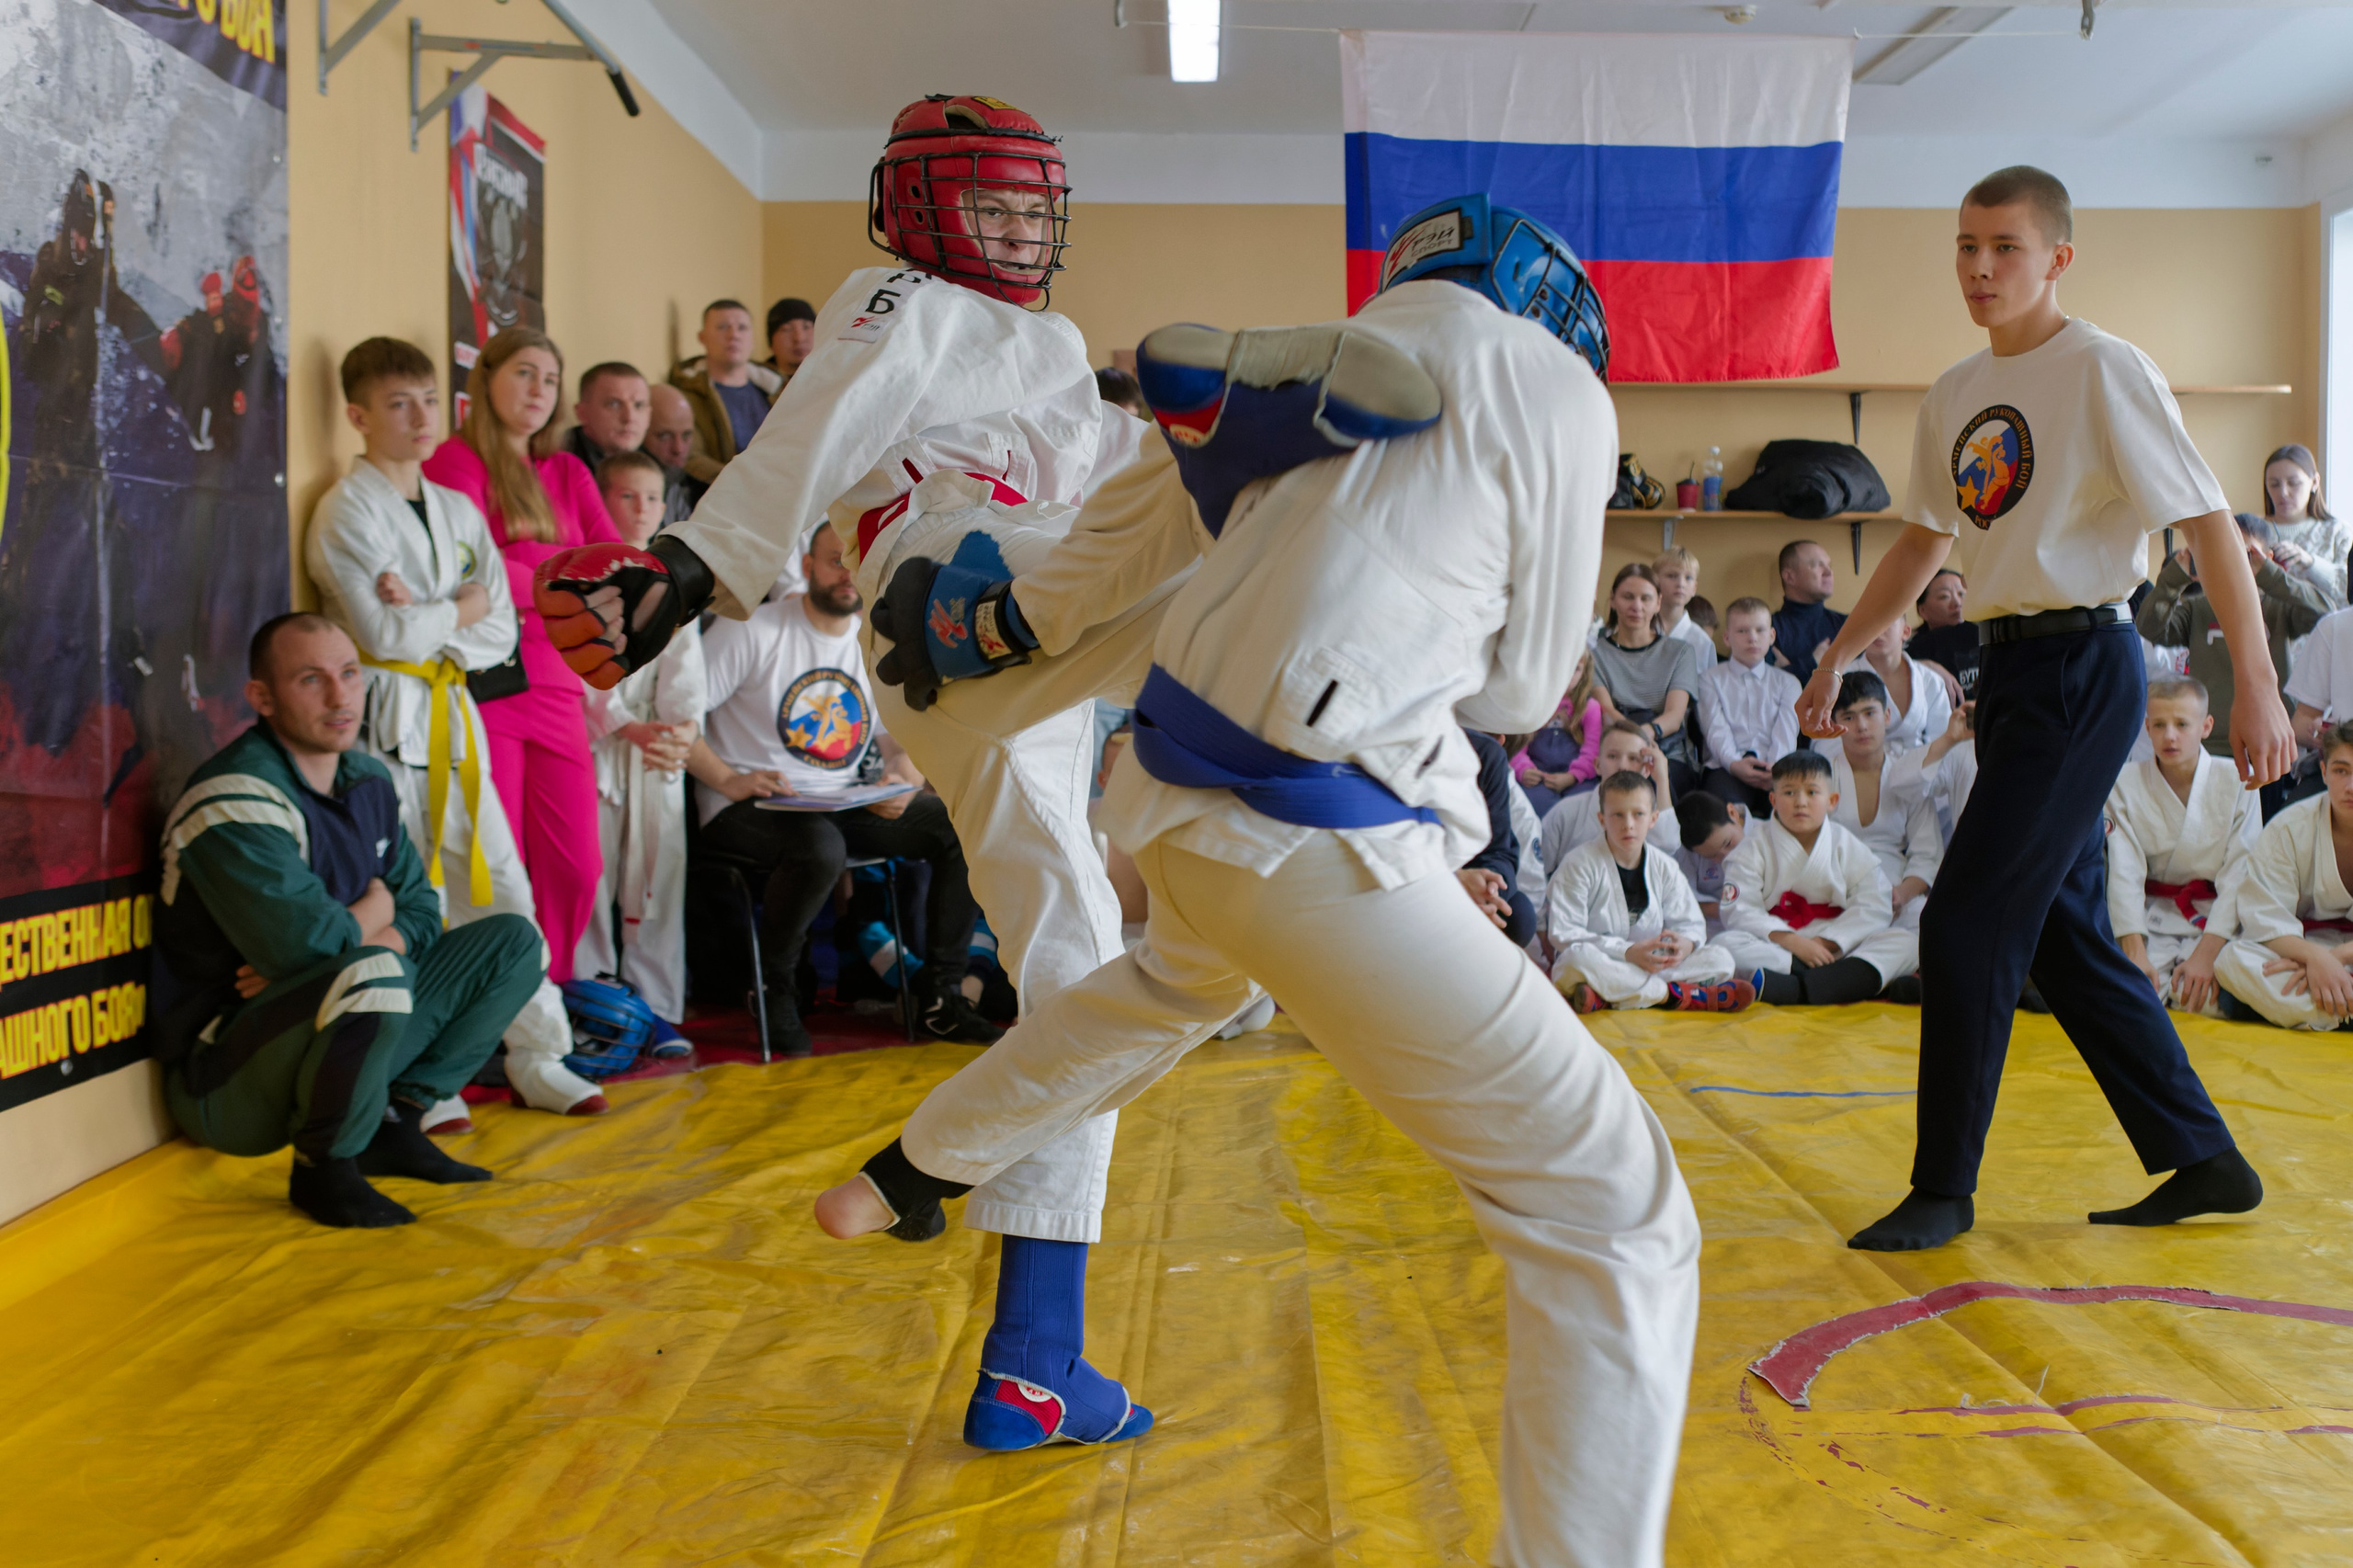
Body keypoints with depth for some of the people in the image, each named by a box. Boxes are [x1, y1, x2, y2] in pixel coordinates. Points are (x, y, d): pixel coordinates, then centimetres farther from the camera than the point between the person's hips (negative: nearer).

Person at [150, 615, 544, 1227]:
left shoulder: (368, 780, 7)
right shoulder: (233, 801, -20)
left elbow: (420, 909, 9)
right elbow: (309, 941, -31)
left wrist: (337, 949, -14)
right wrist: (374, 910, -6)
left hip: (332, 1038, 8)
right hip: (225, 1080, -8)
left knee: (513, 941, 5)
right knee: (374, 974, -38)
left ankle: (394, 1124, 3)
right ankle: (323, 1169, -13)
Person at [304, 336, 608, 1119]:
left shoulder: (459, 511, 15)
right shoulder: (345, 511, -5)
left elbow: (501, 631, 8)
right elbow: (381, 632, -15)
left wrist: (427, 623, -9)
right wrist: (461, 608, -1)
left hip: (455, 716, 6)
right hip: (387, 721, -6)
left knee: (502, 888, 8)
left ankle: (538, 1057, 17)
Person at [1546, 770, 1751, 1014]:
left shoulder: (1664, 868, 9)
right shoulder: (1579, 865, -7)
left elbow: (1690, 923, 9)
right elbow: (1563, 933, -15)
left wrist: (1686, 943, -18)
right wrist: (1628, 952, -24)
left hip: (1650, 965, 5)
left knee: (1721, 960, -11)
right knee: (1578, 957, -39)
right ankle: (1675, 994, -26)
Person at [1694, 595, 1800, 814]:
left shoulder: (1787, 682, 23)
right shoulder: (1711, 679, 18)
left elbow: (1786, 731, 5)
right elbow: (1715, 728, 2)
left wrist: (1775, 769, -17)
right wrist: (1734, 764, -20)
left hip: (1775, 771, 1)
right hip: (1727, 768, -1)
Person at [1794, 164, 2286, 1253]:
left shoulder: (2102, 369, -10)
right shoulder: (1953, 396, 12)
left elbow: (2208, 522, -13)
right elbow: (1923, 543, 23)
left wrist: (2255, 687, -18)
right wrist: (1837, 659, 19)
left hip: (2082, 665, -8)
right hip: (2010, 669, 8)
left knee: (1966, 926, -8)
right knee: (2064, 935, 11)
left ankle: (1945, 1186, 5)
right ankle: (2203, 1160, 25)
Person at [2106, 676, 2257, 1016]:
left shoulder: (2237, 781, -5)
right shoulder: (2127, 784, -3)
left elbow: (2239, 878, -9)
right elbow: (2125, 874, -11)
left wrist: (2205, 955, -19)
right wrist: (2135, 954, -23)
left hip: (2217, 919, -1)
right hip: (2152, 919, 1)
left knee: (2202, 999, -27)